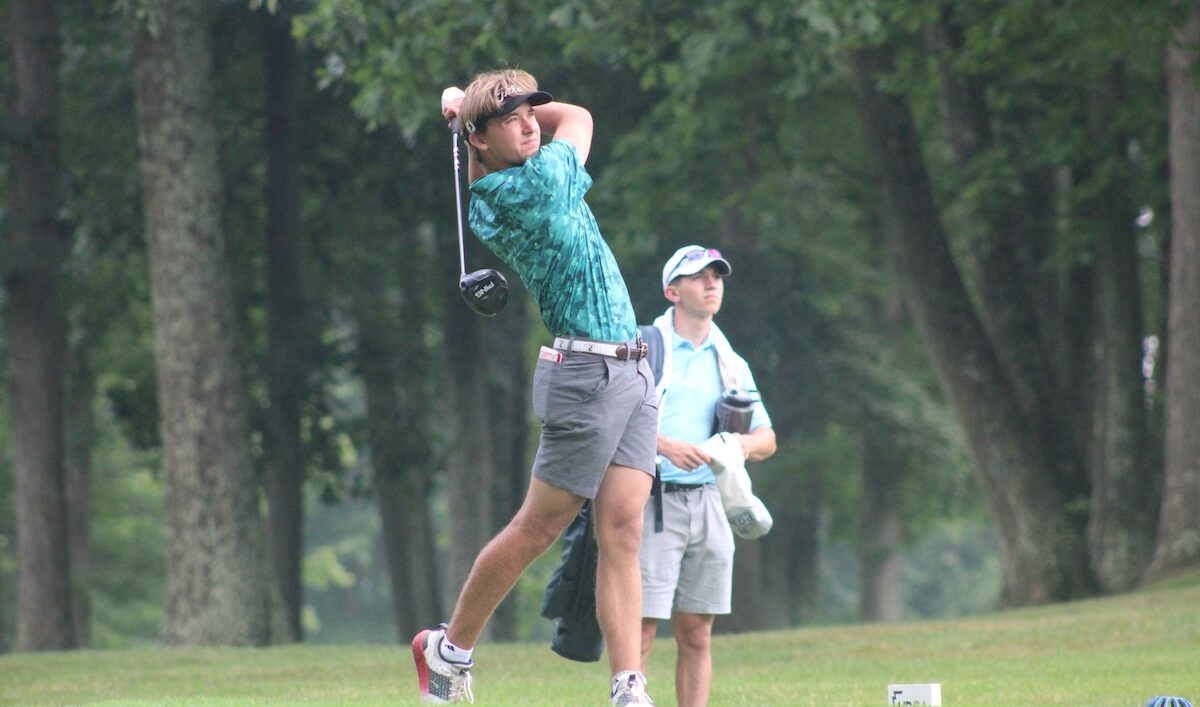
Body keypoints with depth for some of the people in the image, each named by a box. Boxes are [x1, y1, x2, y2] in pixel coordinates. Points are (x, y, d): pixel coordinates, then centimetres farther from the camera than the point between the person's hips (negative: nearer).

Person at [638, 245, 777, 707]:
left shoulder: (730, 364, 17)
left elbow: (767, 438, 15)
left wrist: (746, 444, -9)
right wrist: (666, 445, -24)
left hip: (707, 500, 5)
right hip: (653, 498, -5)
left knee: (696, 634, 5)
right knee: (641, 629, -10)